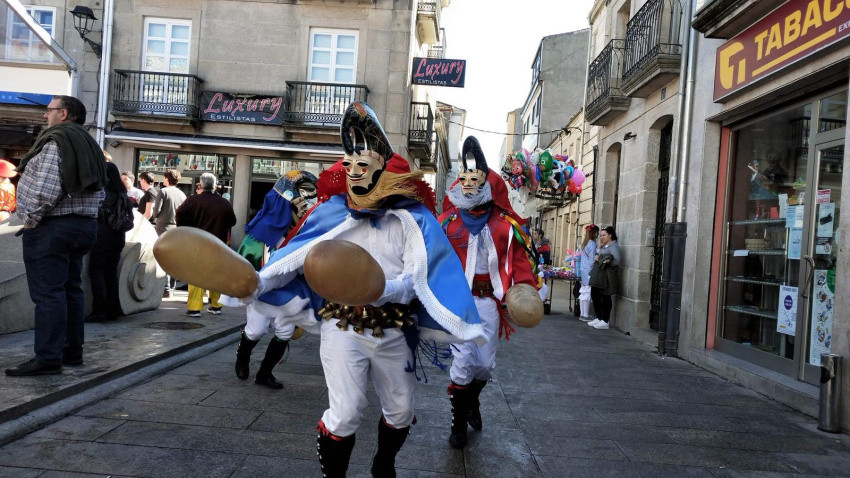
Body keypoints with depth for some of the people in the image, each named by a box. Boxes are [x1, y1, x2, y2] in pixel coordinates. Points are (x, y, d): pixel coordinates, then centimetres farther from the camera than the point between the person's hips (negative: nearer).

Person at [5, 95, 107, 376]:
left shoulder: (55, 141, -12)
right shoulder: (89, 145, 16)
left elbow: (47, 189, -22)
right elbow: (99, 190, 15)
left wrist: (31, 219, -11)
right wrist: (82, 213, 14)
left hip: (51, 227, -9)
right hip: (84, 225, 9)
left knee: (47, 292, -7)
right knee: (71, 289, 13)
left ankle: (48, 358, -5)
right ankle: (72, 351, 20)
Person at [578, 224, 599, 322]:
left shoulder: (584, 243, 13)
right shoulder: (592, 244, -12)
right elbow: (592, 259, -13)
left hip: (583, 269, 8)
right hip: (589, 270, -8)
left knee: (583, 292, 9)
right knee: (588, 293, -6)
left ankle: (582, 314, 14)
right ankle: (586, 316, -5)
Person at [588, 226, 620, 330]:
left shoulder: (614, 246, -8)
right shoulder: (603, 246, 18)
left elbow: (616, 261, -19)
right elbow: (596, 256, 12)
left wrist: (600, 259, -17)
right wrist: (599, 246, 3)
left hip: (606, 276, -8)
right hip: (597, 275, 8)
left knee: (605, 297, -3)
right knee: (594, 295, 9)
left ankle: (605, 321, 4)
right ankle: (599, 318, 21)